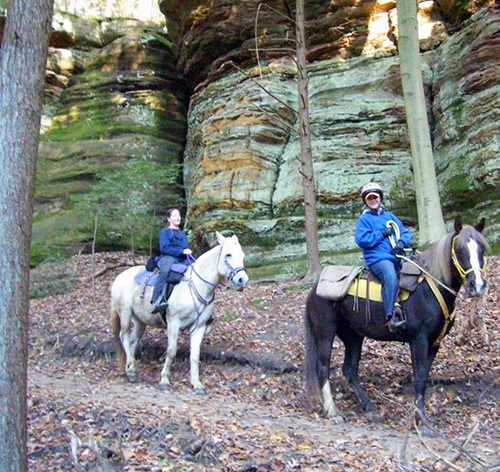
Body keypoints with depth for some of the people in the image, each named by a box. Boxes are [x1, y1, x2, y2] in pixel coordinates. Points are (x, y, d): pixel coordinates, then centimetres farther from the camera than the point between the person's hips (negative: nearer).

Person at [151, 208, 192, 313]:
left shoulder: (183, 234, 29)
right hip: (168, 258, -6)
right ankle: (156, 301, -50)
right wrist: (181, 251, -14)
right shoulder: (165, 232, 11)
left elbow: (187, 249, 21)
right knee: (165, 271, -39)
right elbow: (164, 248, -5)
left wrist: (188, 252, -4)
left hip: (183, 260, 6)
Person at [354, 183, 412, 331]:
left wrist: (402, 242, -2)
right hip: (378, 258, -6)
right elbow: (361, 240, -6)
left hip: (397, 257, 7)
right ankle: (391, 318, -39)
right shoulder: (364, 219, 8)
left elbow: (405, 232, 20)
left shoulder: (390, 216, 24)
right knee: (391, 277, -34)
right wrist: (382, 234, -6)